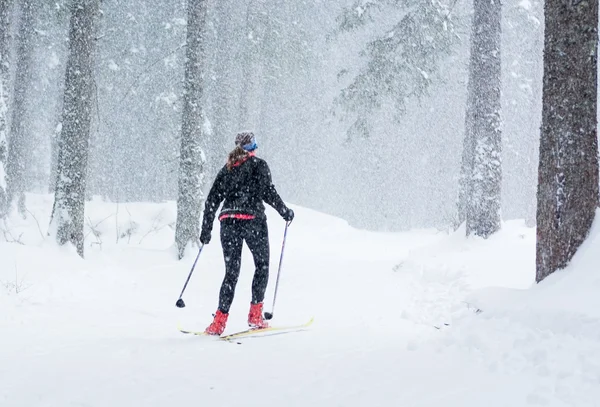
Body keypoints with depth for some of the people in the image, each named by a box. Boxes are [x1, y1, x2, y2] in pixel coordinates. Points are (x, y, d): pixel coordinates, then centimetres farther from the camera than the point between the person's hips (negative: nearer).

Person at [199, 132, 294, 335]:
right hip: (252, 220, -4)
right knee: (262, 264, 14)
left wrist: (206, 230, 17)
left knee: (231, 272, 7)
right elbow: (267, 192, -8)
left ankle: (219, 321, -5)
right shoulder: (259, 164, 4)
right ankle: (255, 315, 7)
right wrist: (285, 212, 5)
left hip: (228, 221, 4)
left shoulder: (227, 168, 18)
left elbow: (212, 199, 14)